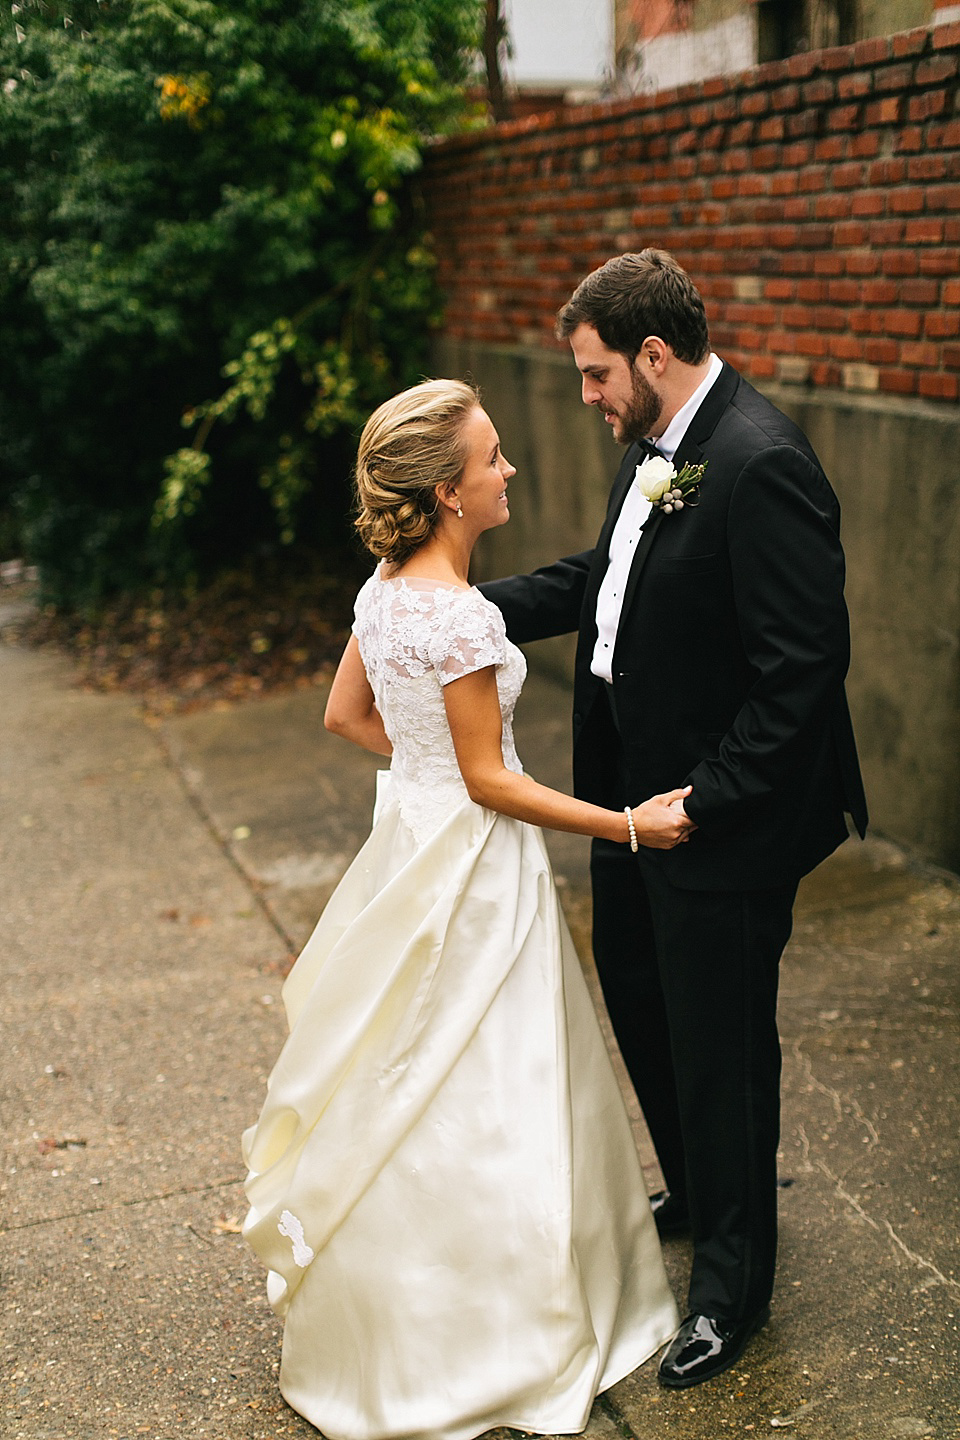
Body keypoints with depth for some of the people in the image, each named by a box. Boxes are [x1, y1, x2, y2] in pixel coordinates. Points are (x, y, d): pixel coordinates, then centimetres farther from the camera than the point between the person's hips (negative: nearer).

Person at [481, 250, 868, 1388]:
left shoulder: (761, 464, -24)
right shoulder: (655, 444, 5)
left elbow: (807, 663, -26)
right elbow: (602, 577, 17)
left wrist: (709, 798, -22)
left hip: (721, 816, -10)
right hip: (634, 788, 10)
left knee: (720, 1038, 7)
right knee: (637, 995, 24)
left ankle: (733, 1281, 29)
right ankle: (697, 1195, 50)